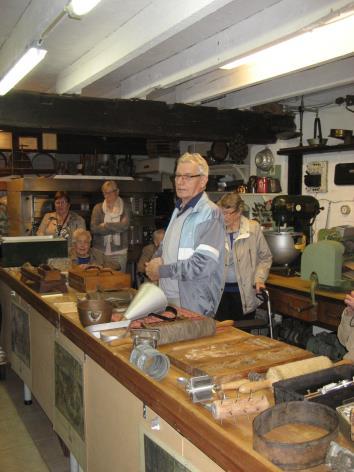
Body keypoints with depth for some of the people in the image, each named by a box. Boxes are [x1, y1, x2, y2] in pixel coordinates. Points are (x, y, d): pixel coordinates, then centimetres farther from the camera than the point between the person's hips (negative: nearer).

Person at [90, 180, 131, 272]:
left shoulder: (125, 206, 4)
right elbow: (94, 228, -7)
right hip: (99, 251, 1)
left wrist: (105, 225, -5)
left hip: (119, 252, -1)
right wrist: (116, 227, -11)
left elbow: (125, 225, -11)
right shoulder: (98, 208, 6)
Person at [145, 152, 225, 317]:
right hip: (169, 300, 8)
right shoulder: (178, 210, 14)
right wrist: (156, 261, 0)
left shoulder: (209, 213, -15)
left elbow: (204, 264, -24)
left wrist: (161, 271, -17)